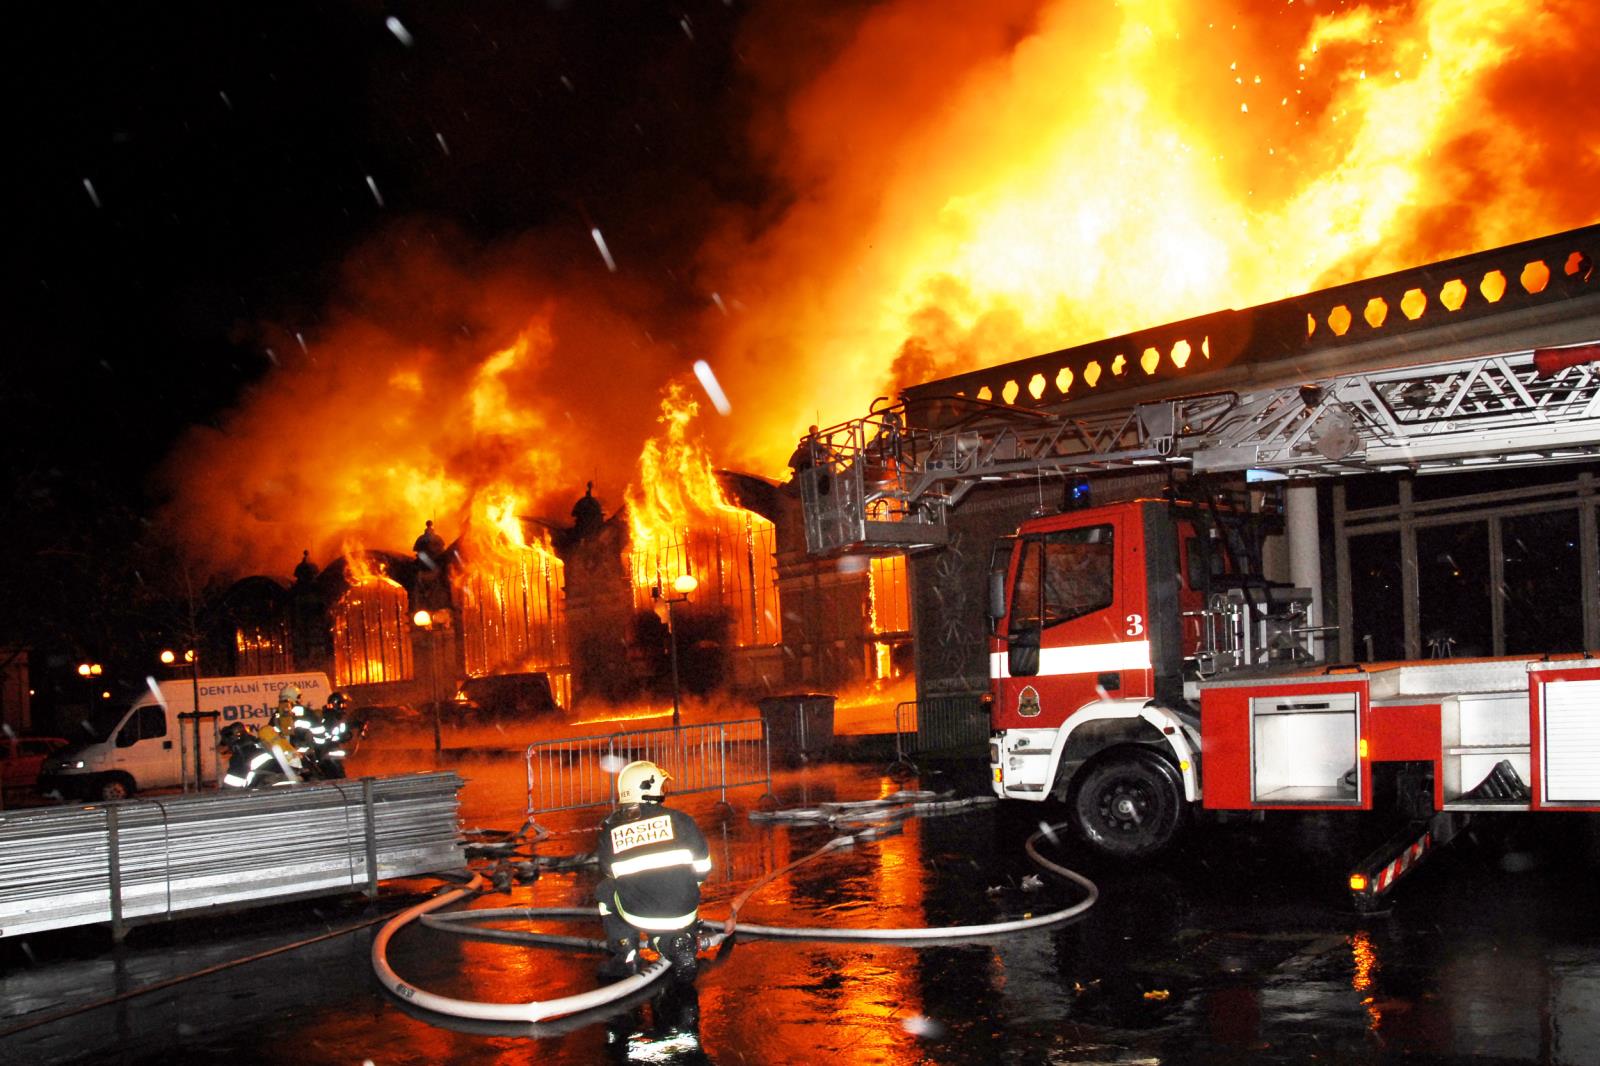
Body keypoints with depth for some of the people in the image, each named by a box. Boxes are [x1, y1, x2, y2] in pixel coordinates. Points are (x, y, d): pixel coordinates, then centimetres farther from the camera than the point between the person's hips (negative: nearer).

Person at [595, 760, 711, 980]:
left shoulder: (610, 829, 1)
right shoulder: (678, 819, -2)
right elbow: (702, 868, 3)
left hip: (637, 916, -1)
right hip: (684, 914, 1)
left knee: (605, 891, 28)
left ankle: (626, 955, 17)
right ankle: (678, 947, 2)